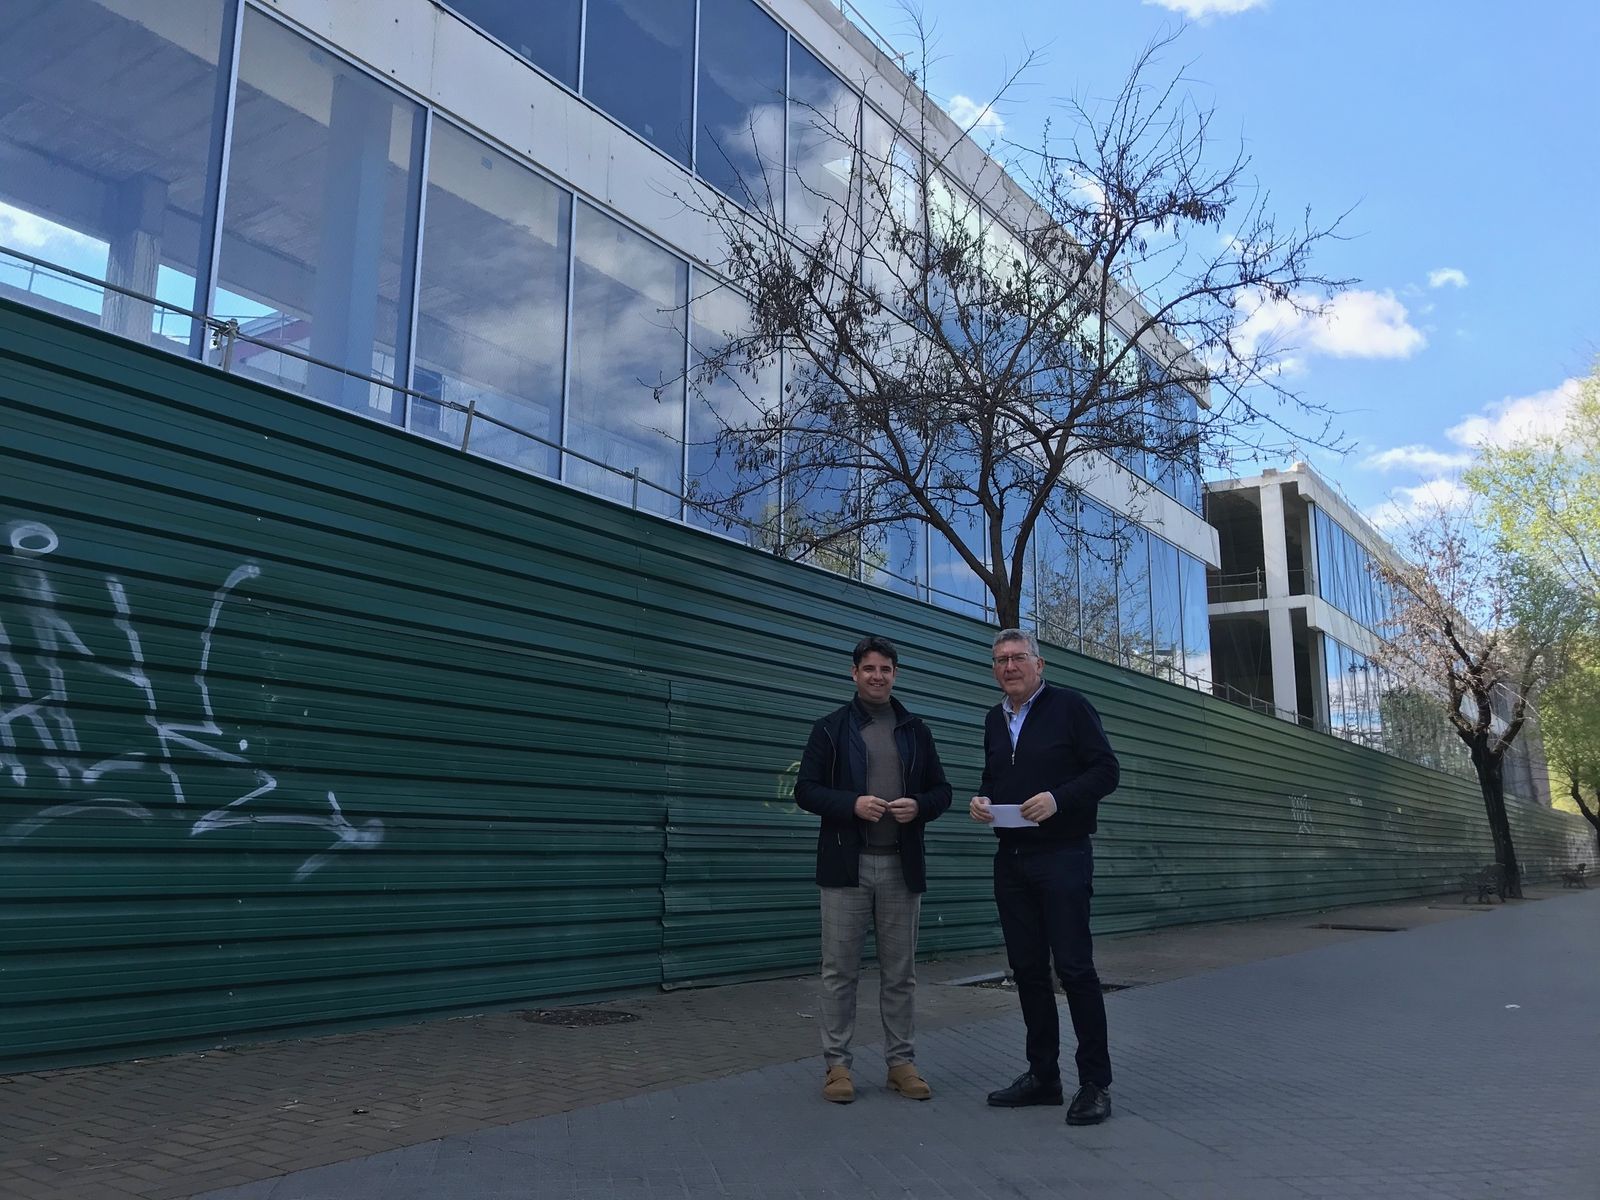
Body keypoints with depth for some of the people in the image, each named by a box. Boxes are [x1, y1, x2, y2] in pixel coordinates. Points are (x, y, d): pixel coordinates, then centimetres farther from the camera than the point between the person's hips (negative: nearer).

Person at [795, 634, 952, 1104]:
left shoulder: (915, 731, 11)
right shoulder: (830, 728, 3)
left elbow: (941, 791, 13)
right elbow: (806, 790, -1)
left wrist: (918, 806, -10)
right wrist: (853, 804, -17)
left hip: (901, 867, 2)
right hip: (846, 866, -2)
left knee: (900, 972, 9)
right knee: (840, 970, 2)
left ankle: (901, 1061, 18)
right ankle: (836, 1063, 11)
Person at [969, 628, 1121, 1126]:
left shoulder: (1070, 706, -4)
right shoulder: (995, 719, 14)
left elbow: (1106, 770, -8)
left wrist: (1058, 798, -22)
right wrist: (982, 799, 3)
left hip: (1062, 856, -6)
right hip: (1011, 858, 6)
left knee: (1074, 966, -5)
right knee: (1027, 968, 10)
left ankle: (1095, 1082, 5)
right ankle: (1042, 1074, 21)